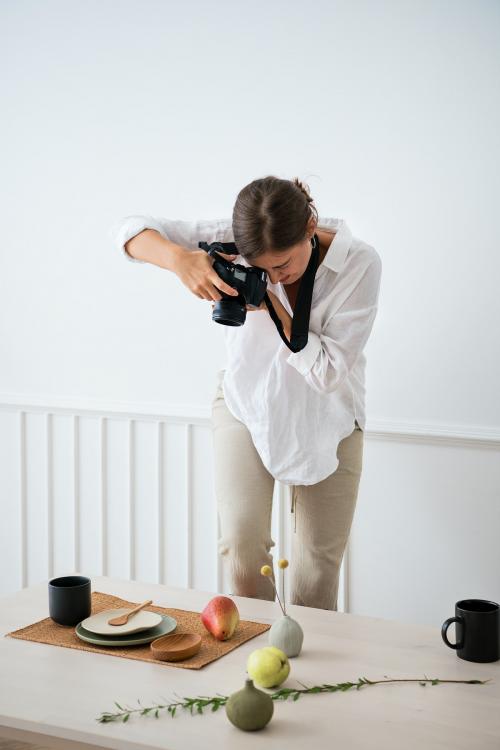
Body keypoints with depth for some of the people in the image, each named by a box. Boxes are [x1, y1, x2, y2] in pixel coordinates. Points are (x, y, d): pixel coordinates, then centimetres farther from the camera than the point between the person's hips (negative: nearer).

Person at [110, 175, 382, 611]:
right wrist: (180, 259, -40)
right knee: (242, 541, -16)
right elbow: (132, 231, -19)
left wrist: (271, 304, -31)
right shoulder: (234, 241, -21)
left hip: (327, 420, 0)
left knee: (320, 564, 5)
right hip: (246, 406, 0)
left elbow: (330, 370, -24)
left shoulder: (360, 263, -24)